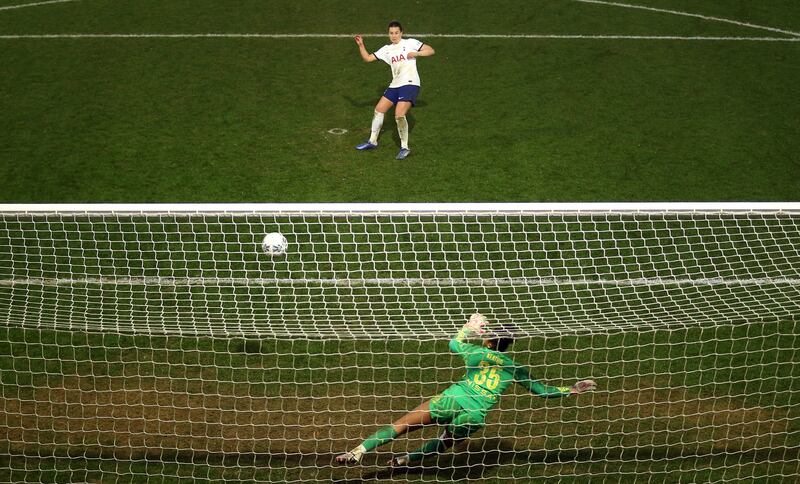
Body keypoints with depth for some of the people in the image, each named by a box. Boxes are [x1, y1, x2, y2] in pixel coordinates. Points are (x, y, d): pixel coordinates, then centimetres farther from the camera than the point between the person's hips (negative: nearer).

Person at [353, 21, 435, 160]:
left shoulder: (410, 43, 0)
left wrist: (416, 53, -18)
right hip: (395, 85, 7)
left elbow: (431, 50, -2)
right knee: (378, 110, 9)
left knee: (399, 115, -21)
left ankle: (405, 148, -8)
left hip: (410, 84, -7)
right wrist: (361, 45, 1)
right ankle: (372, 141, 26)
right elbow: (367, 58, 16)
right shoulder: (386, 49, 14)